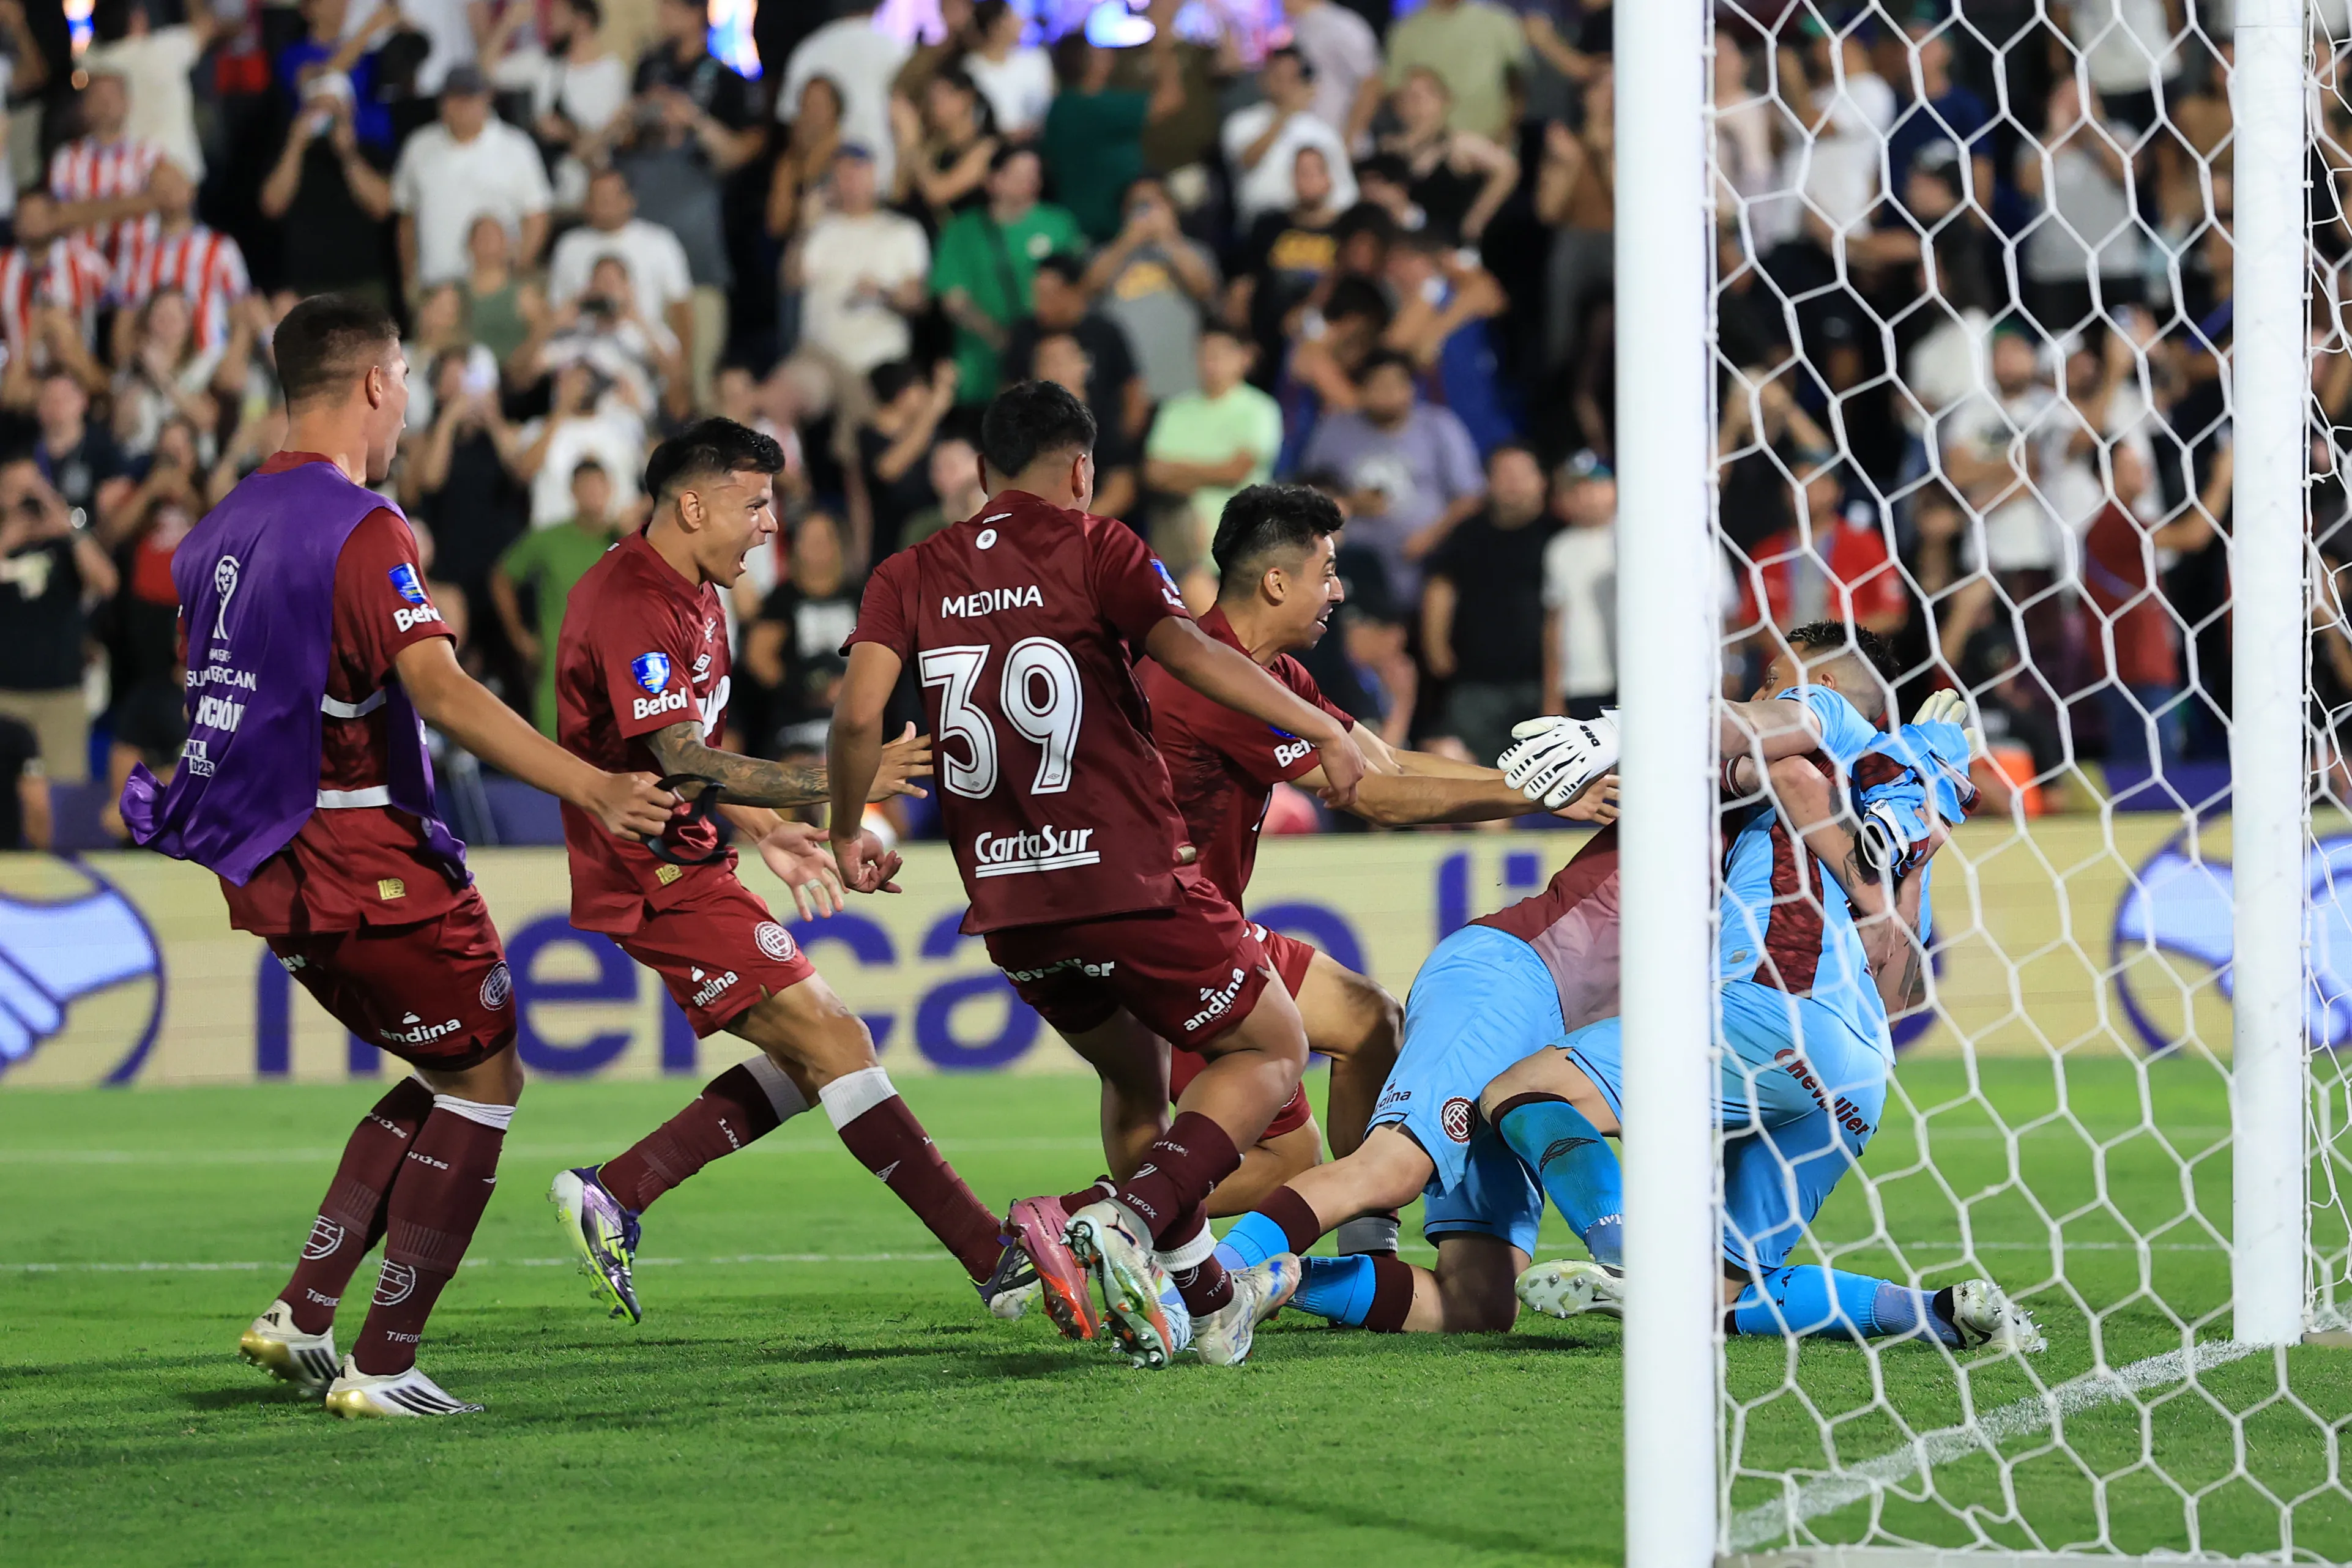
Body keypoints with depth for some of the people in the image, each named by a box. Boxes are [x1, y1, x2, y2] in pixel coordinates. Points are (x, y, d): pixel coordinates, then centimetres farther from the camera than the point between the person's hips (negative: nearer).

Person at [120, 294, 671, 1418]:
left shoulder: (224, 529, 12)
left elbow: (211, 685, 21)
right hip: (368, 867, -9)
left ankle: (301, 1316, 10)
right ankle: (382, 1368, 0)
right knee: (484, 1083, 4)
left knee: (445, 1077, 19)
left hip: (269, 874, 9)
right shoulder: (359, 529, -16)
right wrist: (588, 788, -35)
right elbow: (440, 691, -28)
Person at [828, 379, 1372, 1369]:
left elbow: (859, 711, -5)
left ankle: (1204, 1298, 24)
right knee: (1272, 1049, 11)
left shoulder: (911, 578, 9)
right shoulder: (1094, 550, -1)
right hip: (1125, 879, -5)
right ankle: (1125, 1224, -13)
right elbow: (1188, 653, -17)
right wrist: (1322, 732, -17)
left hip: (1006, 904, 5)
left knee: (1134, 1074, 28)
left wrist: (847, 835, 10)